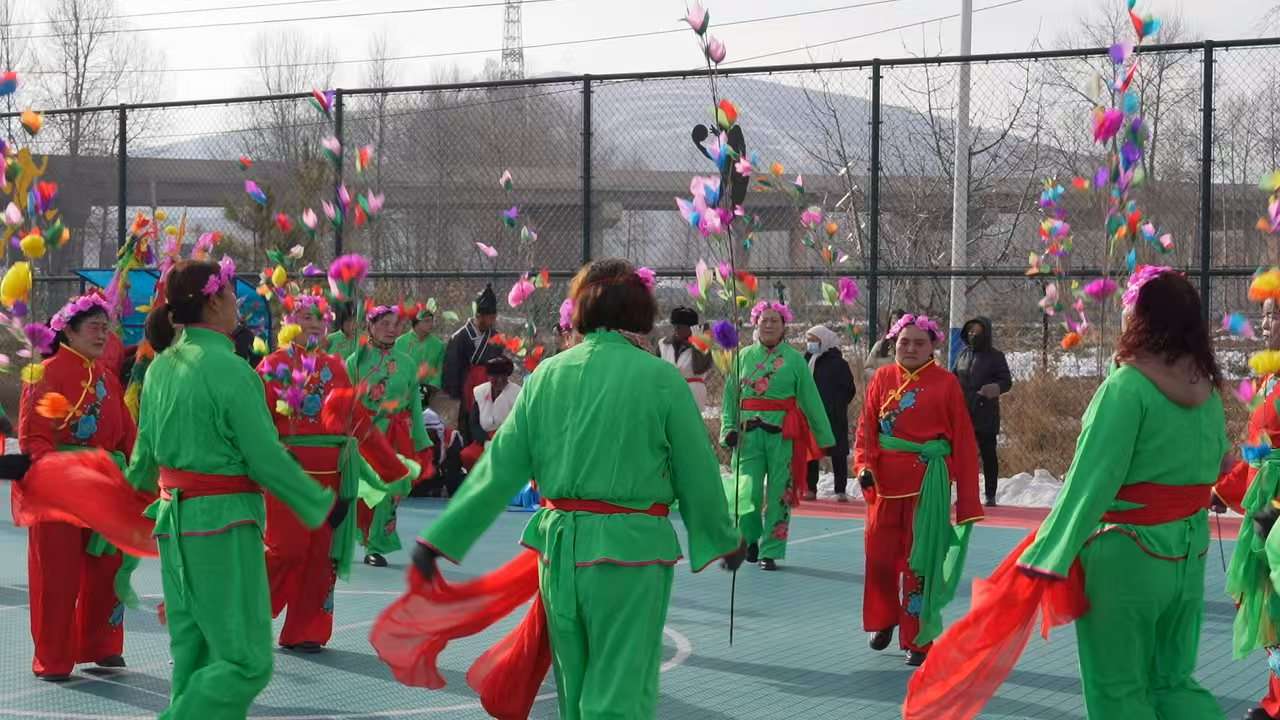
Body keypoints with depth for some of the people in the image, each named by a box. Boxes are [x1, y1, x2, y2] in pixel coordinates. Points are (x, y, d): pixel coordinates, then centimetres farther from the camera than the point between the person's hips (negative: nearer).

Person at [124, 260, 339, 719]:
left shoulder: (161, 366, 7)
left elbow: (146, 444, 18)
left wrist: (140, 481, 41)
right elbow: (266, 458, -15)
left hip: (173, 520, 9)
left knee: (194, 654, 15)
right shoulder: (230, 370, -16)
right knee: (246, 661, -3)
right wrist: (322, 506, -3)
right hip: (223, 524, -9)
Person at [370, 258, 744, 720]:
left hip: (559, 543, 4)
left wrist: (439, 540, 6)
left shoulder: (547, 375, 2)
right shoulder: (660, 378, -9)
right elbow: (697, 471, -2)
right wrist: (724, 539, 14)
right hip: (631, 545, -4)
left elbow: (499, 467, 1)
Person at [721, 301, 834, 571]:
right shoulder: (744, 357, 9)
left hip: (783, 434, -1)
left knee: (779, 493, 2)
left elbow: (811, 400, 3)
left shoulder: (794, 359, 2)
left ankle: (771, 551, 13)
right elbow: (730, 397, 13)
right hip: (749, 434, 1)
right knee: (746, 492, -8)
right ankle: (750, 538, 18)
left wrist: (825, 438, 3)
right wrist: (729, 428, 0)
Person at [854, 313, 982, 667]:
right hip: (886, 480, 3)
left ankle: (917, 640, 11)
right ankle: (884, 621, 31)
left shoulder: (946, 383, -2)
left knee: (921, 559, 1)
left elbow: (963, 440, -1)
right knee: (880, 555, 7)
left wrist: (967, 499, -4)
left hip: (928, 482, -2)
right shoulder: (882, 379, 6)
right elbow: (866, 427, 5)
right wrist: (864, 465, -14)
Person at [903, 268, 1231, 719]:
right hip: (1188, 555, 7)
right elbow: (1213, 465, 12)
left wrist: (1047, 558, -19)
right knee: (1173, 682, 17)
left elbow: (1091, 480, -20)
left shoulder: (1127, 386, -17)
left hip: (1126, 556, -6)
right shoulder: (1206, 389, 3)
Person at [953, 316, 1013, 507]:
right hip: (963, 413, 4)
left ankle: (990, 496, 4)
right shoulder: (963, 354, 11)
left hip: (985, 415, -4)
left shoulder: (995, 356, -2)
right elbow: (955, 378, 20)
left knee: (988, 455, -1)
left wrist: (996, 388, -26)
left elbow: (1007, 381, -5)